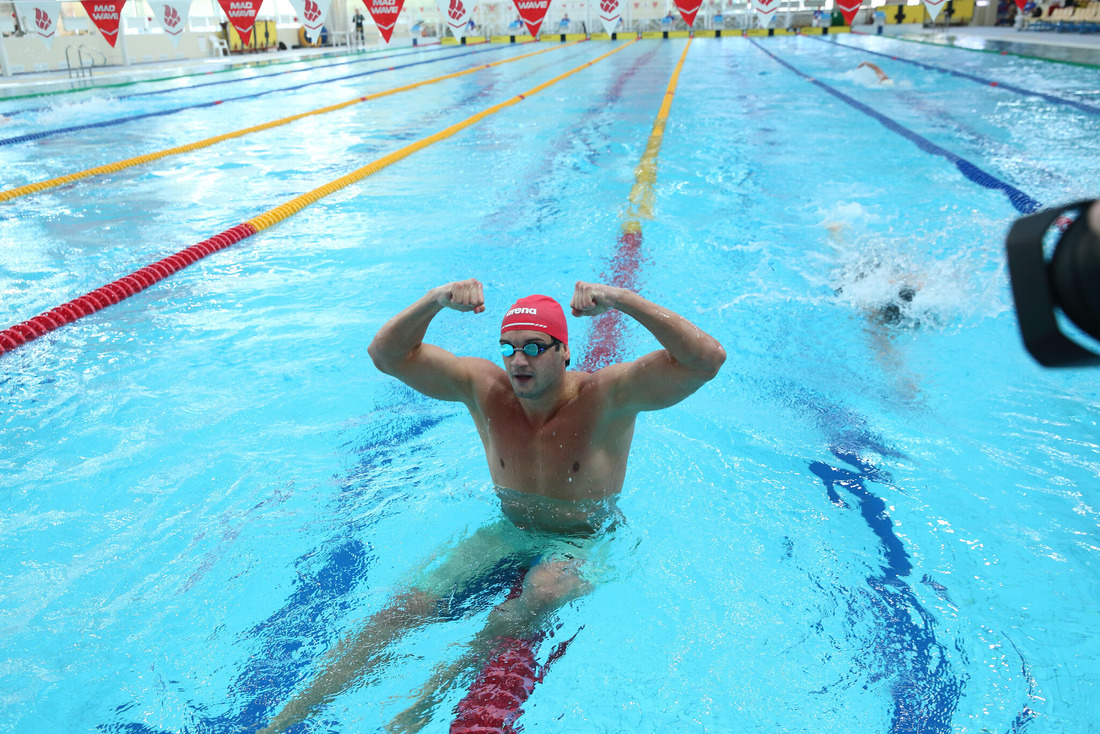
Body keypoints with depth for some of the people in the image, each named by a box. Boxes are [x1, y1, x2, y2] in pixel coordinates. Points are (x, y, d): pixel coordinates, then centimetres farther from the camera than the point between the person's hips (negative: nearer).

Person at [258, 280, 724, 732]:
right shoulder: (485, 388, -11)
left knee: (545, 591, -36)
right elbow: (387, 355, -11)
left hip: (583, 541, -3)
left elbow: (707, 359, -33)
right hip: (509, 531, 3)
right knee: (416, 602, -14)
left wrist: (621, 299, -40)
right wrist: (435, 300, -29)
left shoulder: (606, 397, -21)